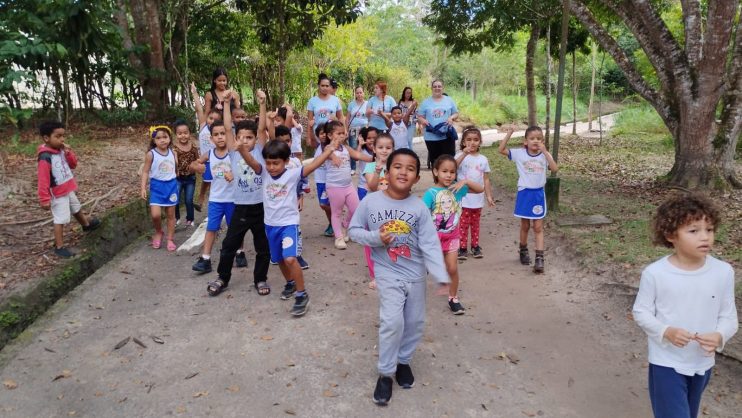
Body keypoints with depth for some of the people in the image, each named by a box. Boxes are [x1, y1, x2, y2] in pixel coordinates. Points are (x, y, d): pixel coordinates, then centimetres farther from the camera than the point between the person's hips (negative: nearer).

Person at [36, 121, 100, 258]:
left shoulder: (61, 151, -2)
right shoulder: (45, 158, -27)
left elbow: (73, 165, 8)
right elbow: (43, 180, -26)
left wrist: (69, 153, -11)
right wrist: (44, 199, -25)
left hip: (68, 189, 8)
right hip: (57, 194, -8)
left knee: (77, 209, 31)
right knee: (60, 220, -1)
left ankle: (87, 224, 57)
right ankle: (59, 247, 10)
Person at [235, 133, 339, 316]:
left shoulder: (293, 174, -12)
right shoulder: (264, 172, -3)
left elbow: (313, 165, -21)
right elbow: (250, 161, -19)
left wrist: (329, 150, -29)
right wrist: (241, 148, -36)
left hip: (289, 223, -5)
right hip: (271, 224, 5)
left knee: (290, 258, -21)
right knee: (279, 259, 20)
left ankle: (302, 294, -5)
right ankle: (290, 283, 47)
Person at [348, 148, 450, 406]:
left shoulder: (419, 207, -10)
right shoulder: (370, 201, -11)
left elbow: (430, 245, -10)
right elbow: (354, 230, -2)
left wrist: (441, 278, -16)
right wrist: (376, 237, -19)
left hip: (416, 274, 3)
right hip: (388, 274, -2)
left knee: (415, 323, 13)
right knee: (392, 322, -13)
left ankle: (404, 361, 39)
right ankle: (385, 373, 8)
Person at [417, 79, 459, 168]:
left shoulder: (449, 100, 9)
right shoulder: (426, 102, 8)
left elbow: (456, 114, 12)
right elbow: (419, 117, 8)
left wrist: (451, 118, -10)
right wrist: (423, 120, -15)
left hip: (447, 136, 0)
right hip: (431, 137, 0)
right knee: (434, 160, 5)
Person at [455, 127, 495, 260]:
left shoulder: (483, 159, 2)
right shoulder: (461, 156, -8)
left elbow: (486, 179, 6)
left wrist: (489, 196, 4)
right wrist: (464, 154, -39)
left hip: (478, 198, 3)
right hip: (463, 198, -3)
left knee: (475, 223, 14)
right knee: (463, 224, 2)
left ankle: (475, 246, 25)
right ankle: (462, 248, 11)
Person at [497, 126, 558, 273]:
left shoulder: (545, 155, -5)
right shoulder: (519, 153, -5)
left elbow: (555, 169, -19)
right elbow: (501, 150, -12)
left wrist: (545, 152, -24)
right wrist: (509, 133, -19)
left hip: (538, 194, 0)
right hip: (524, 193, 0)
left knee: (538, 227, 2)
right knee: (525, 226, 14)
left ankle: (539, 258, 1)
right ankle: (523, 251, 35)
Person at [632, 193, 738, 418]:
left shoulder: (723, 272, -10)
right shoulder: (655, 273, -19)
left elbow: (729, 317, -1)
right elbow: (641, 312, -8)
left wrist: (719, 336, -21)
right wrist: (666, 332, -25)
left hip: (702, 363, 4)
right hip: (666, 363, -4)